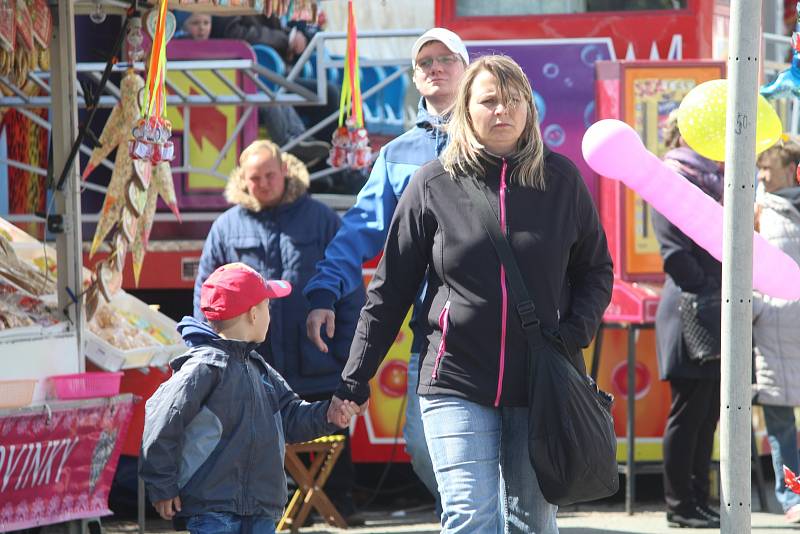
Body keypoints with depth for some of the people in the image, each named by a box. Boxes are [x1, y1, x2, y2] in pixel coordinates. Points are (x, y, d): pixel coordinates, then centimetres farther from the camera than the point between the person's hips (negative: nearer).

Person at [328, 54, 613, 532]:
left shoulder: (560, 178, 3)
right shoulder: (435, 184, 0)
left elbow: (597, 269, 14)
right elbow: (390, 290, 5)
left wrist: (575, 332, -5)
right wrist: (354, 381, 4)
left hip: (540, 385, 2)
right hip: (457, 381, -1)